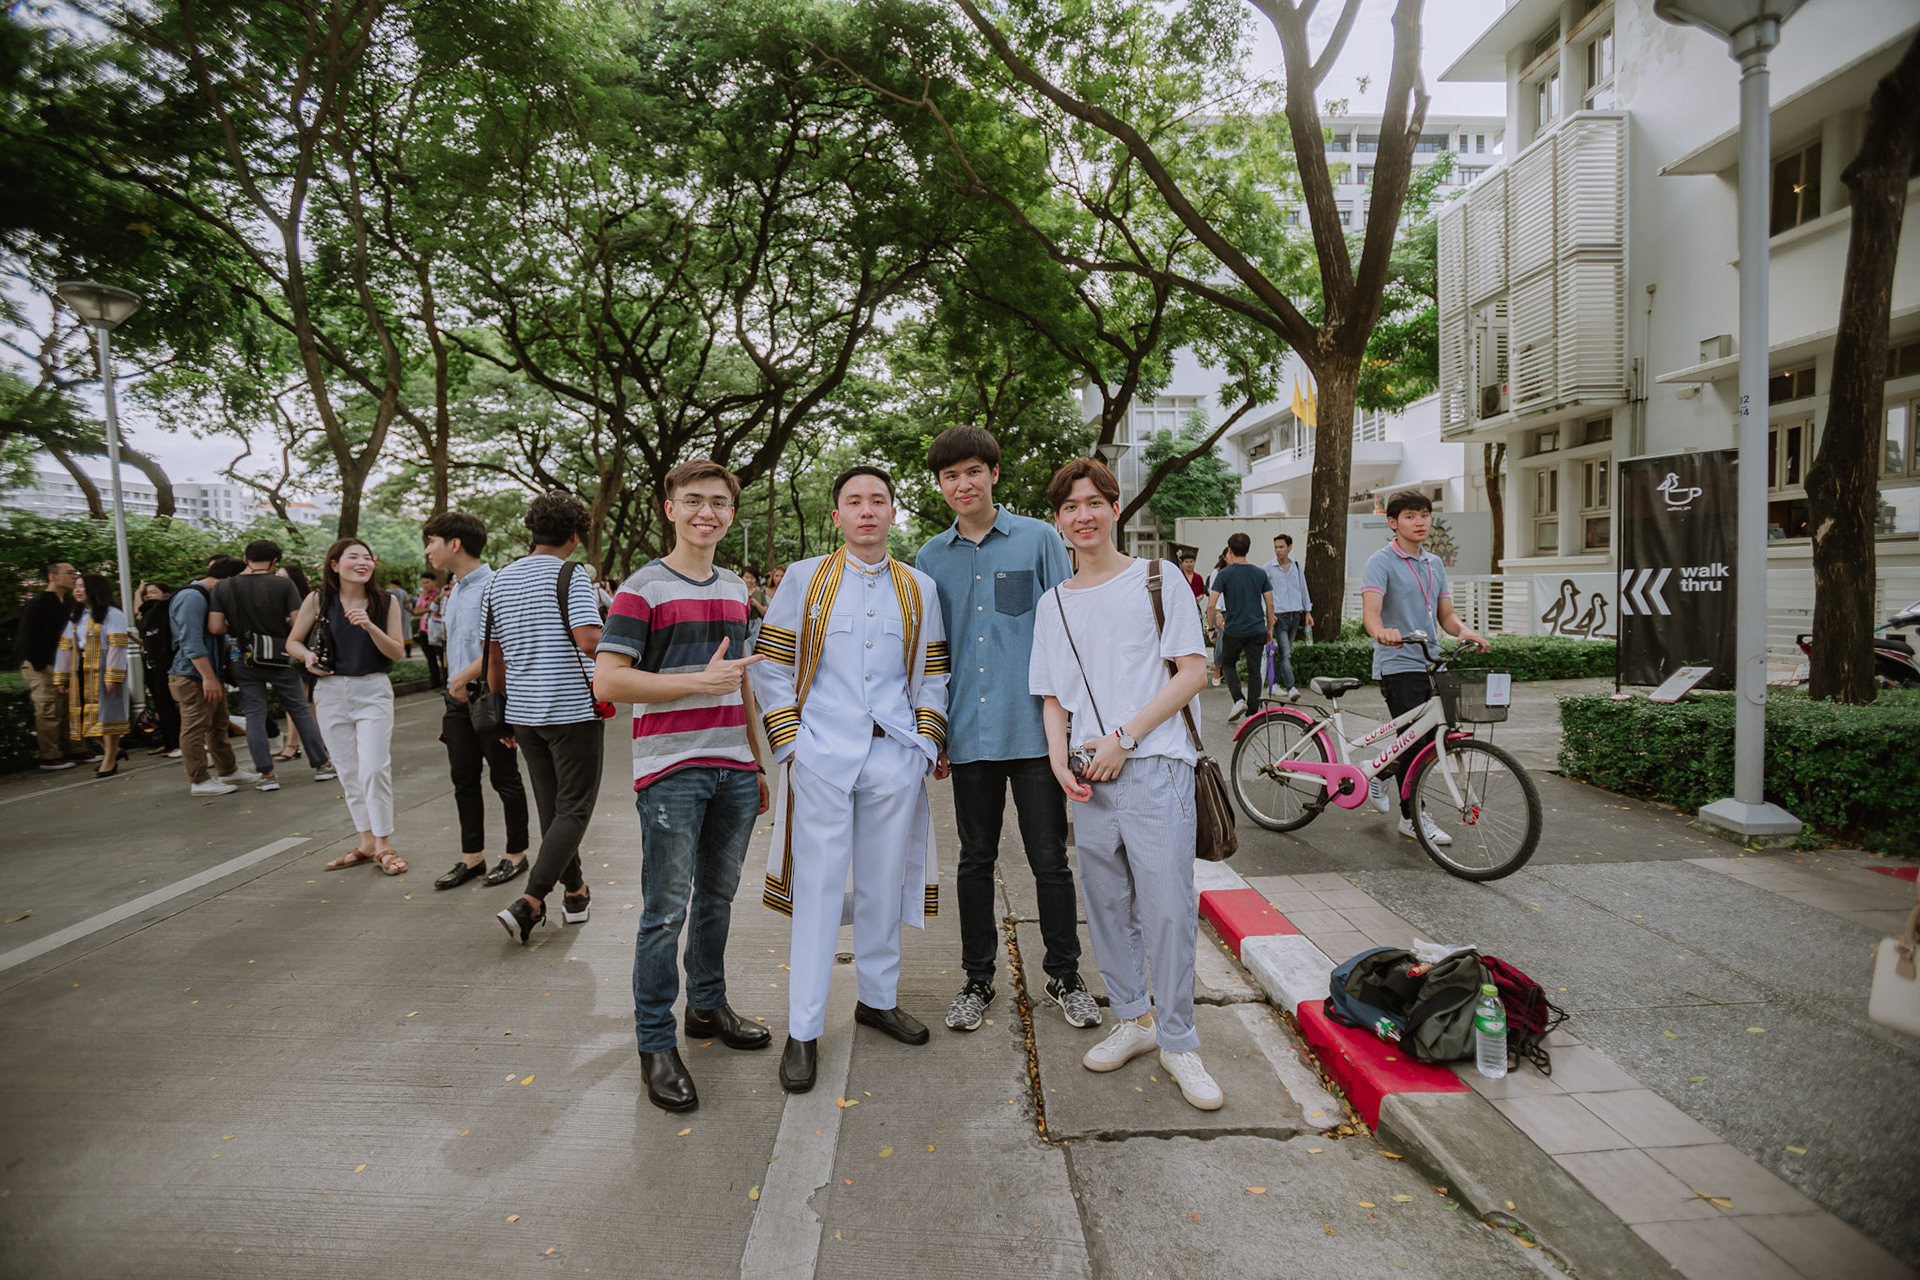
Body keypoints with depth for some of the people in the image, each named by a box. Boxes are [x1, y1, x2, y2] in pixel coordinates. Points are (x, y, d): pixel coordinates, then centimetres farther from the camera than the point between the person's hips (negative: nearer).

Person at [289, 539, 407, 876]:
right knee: (349, 772, 9)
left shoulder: (386, 602, -2)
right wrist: (308, 656, -12)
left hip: (373, 690, -2)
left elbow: (397, 652, -5)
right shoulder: (318, 600, 0)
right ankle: (366, 841, 20)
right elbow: (292, 641, 10)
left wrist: (369, 626, -20)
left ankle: (383, 844, 4)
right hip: (331, 691, 2)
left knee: (374, 769, -8)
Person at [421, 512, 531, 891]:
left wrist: (463, 678, -15)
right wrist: (454, 685, 15)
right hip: (459, 698, 8)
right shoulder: (452, 591, 14)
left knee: (505, 780, 4)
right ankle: (471, 858, 22)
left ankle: (516, 854, 17)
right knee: (464, 781, 12)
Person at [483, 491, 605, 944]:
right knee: (574, 809, 1)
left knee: (551, 806, 17)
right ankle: (529, 901, -10)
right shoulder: (572, 575, -11)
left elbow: (494, 654, 14)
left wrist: (499, 709, 23)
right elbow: (589, 640, -25)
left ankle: (575, 891, 28)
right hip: (573, 708, -6)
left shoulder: (499, 580, 9)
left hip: (523, 711, 7)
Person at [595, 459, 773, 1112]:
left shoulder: (736, 590, 14)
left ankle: (708, 1005, 34)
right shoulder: (643, 588, -6)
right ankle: (656, 1045, 12)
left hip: (733, 770, 6)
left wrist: (758, 763, 19)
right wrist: (699, 680, -19)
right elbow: (607, 680, -13)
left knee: (717, 897, 16)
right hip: (670, 771, -6)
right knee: (666, 910, -1)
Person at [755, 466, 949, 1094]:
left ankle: (878, 999, 31)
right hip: (821, 755, -2)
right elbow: (772, 668, 4)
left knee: (883, 883, 12)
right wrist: (791, 743, -4)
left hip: (895, 758, 3)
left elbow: (933, 676, 13)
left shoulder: (920, 588, 9)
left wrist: (926, 744, 4)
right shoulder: (804, 579, 3)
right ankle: (803, 1031, 11)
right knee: (818, 886, 0)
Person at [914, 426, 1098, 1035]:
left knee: (1050, 859, 6)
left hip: (1035, 729, -2)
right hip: (969, 733, 3)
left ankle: (1064, 974, 25)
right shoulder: (930, 558, 8)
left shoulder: (1039, 539, 0)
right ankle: (978, 978, 28)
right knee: (975, 860, 13)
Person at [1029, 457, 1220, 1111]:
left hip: (1154, 768, -4)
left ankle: (1178, 1040, 11)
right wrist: (1061, 762, -2)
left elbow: (1193, 673, -4)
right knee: (1107, 906, 12)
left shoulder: (1158, 579, 1)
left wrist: (1123, 738, -11)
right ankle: (1134, 1019, 29)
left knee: (1168, 907, -5)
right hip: (1088, 779, 5)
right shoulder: (1054, 603, 14)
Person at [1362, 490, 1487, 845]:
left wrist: (1465, 631, -9)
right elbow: (1370, 610, -21)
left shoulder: (1435, 564, 16)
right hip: (1397, 665, -7)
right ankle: (1412, 817, 6)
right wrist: (1382, 632, -43)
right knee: (1415, 739, -8)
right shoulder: (1382, 562, -7)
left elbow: (1445, 615, 13)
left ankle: (1382, 775, 35)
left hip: (1431, 664, 7)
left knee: (1435, 739, 10)